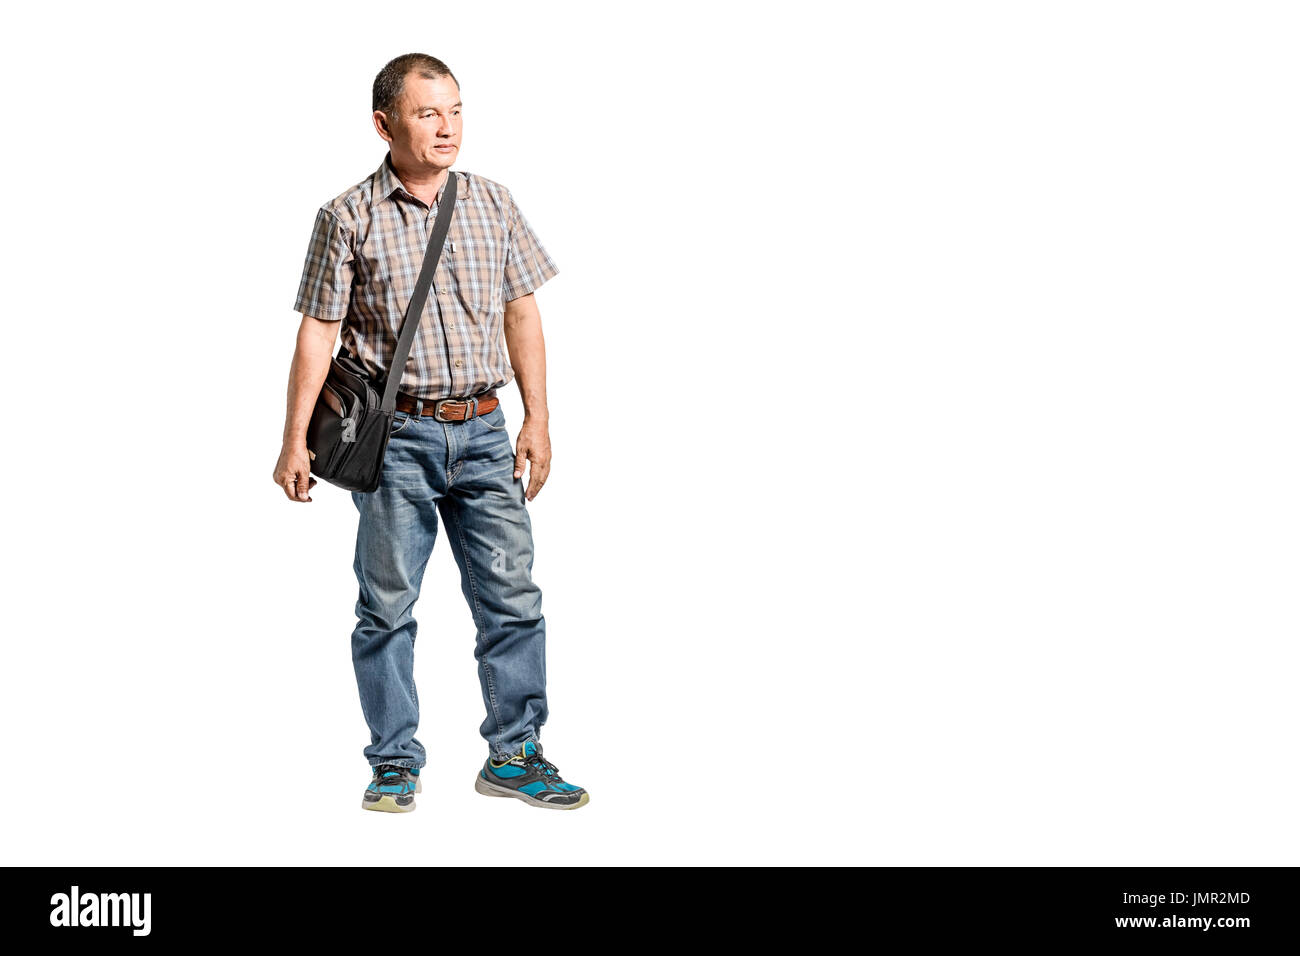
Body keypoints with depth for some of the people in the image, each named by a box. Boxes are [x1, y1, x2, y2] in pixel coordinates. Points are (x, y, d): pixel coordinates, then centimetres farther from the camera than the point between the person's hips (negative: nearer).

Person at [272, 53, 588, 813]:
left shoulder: (493, 204, 7)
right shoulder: (349, 218, -2)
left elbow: (522, 314, 11)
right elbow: (318, 331, -1)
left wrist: (538, 419, 5)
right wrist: (296, 441, -3)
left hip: (483, 432, 3)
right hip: (396, 436, -3)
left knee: (512, 597, 4)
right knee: (388, 605, 5)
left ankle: (514, 753, 16)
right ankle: (396, 761, 18)